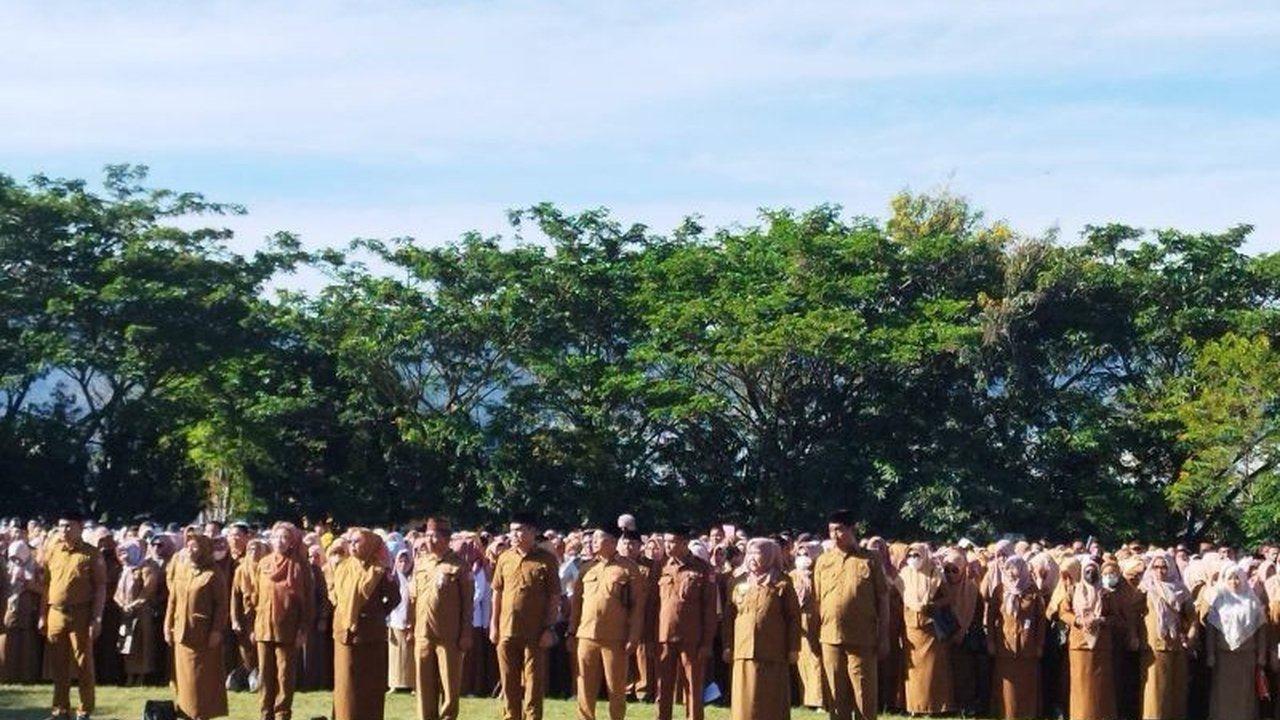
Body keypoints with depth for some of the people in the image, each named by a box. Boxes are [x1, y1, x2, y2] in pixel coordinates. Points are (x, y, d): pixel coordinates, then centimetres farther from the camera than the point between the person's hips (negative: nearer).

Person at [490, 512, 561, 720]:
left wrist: (550, 628, -9)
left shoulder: (547, 559, -4)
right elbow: (497, 593, 12)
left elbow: (554, 597, -4)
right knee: (509, 682, 10)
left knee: (534, 683, 1)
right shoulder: (504, 558, 7)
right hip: (507, 630, 3)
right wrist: (494, 624, 7)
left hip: (535, 632, -3)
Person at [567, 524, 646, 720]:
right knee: (585, 689, 6)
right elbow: (577, 601, 14)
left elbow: (638, 605, -5)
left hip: (615, 639, -4)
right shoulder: (587, 567, 11)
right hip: (586, 636, 4)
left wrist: (633, 638, -10)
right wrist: (572, 633, 8)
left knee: (616, 689, 4)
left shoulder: (628, 568, -2)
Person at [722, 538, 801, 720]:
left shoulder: (782, 584, 0)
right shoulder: (740, 583, 11)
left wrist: (793, 648, -5)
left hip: (773, 653, -3)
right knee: (745, 700, 3)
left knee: (772, 701, 1)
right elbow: (729, 616, 13)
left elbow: (793, 617, -1)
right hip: (744, 651, 3)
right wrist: (728, 646, 7)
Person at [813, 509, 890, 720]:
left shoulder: (870, 560, 1)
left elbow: (882, 599, 2)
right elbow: (816, 600, 10)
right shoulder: (823, 562, 8)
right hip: (830, 639, 3)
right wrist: (814, 636, 6)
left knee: (865, 695, 1)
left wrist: (884, 637, -1)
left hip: (863, 639, -2)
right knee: (836, 696, 8)